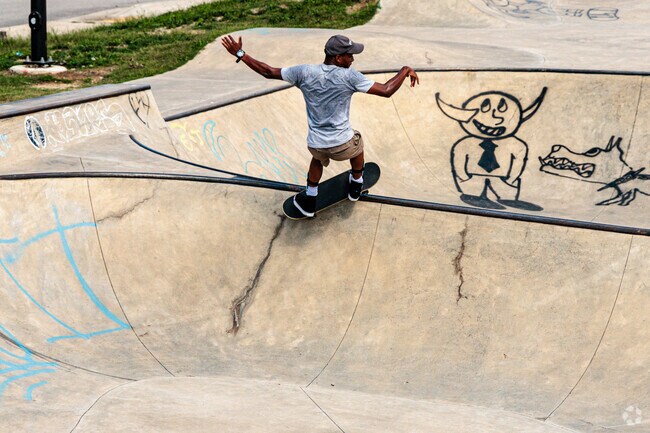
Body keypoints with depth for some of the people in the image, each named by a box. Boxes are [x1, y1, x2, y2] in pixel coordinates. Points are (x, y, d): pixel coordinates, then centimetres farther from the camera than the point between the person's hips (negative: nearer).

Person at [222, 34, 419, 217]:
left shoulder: (305, 72, -8)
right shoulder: (348, 76, -15)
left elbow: (268, 72, -1)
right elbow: (386, 90, -14)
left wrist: (240, 54, 8)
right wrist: (405, 71, 1)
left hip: (315, 146, 2)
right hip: (343, 144, -2)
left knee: (318, 157, 39)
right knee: (357, 143, 35)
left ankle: (309, 201, 44)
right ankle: (356, 187, 51)